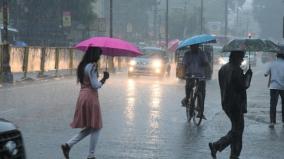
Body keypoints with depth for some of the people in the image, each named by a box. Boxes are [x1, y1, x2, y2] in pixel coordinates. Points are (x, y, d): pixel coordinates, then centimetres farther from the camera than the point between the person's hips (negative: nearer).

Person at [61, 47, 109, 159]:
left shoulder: (82, 66, 12)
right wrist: (104, 78, -2)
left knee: (89, 128, 16)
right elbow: (95, 85, -17)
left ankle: (68, 145, 3)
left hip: (82, 97, 9)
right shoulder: (92, 66, -14)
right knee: (96, 128, 3)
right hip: (91, 97, -9)